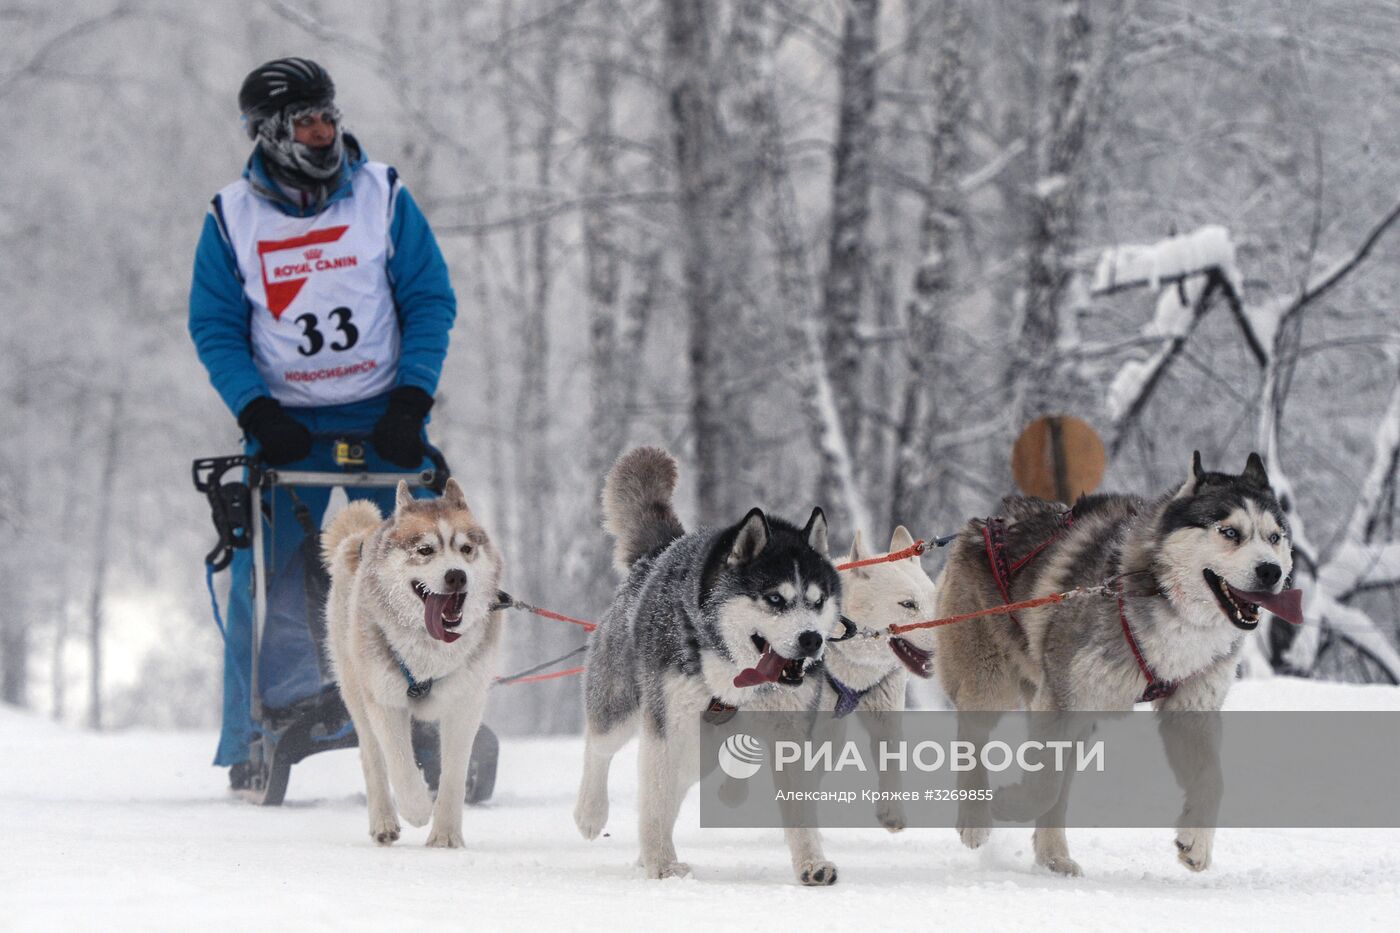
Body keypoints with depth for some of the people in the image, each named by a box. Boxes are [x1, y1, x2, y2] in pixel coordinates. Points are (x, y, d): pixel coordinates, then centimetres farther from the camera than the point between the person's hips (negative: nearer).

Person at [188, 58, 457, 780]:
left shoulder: (383, 197, 0)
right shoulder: (231, 219, 0)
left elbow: (431, 302, 1)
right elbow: (215, 329, 2)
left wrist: (410, 403, -9)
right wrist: (256, 412, -12)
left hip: (383, 418, 0)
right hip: (285, 424, 0)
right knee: (260, 582, -4)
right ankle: (252, 742, 7)